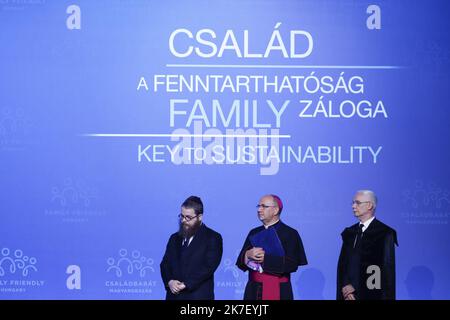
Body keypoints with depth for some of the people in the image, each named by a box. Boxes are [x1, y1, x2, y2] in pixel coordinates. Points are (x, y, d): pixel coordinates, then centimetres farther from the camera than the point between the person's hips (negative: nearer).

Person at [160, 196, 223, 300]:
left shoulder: (213, 238, 0)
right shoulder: (175, 238, 18)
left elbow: (209, 267, -10)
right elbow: (165, 264, 13)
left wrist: (186, 284, -16)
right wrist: (169, 281, -9)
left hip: (198, 296, -5)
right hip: (174, 296, 5)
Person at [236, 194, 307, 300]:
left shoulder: (290, 234, -3)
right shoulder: (254, 233, 12)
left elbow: (292, 264, -13)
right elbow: (240, 262, 9)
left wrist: (265, 258, -16)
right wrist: (248, 255, -13)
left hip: (278, 292, -4)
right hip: (254, 291, 4)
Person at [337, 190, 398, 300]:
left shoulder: (385, 234, -5)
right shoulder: (349, 233, 13)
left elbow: (388, 270, -8)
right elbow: (342, 264, 10)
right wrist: (345, 286, -8)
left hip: (372, 295, -5)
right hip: (348, 295, 5)